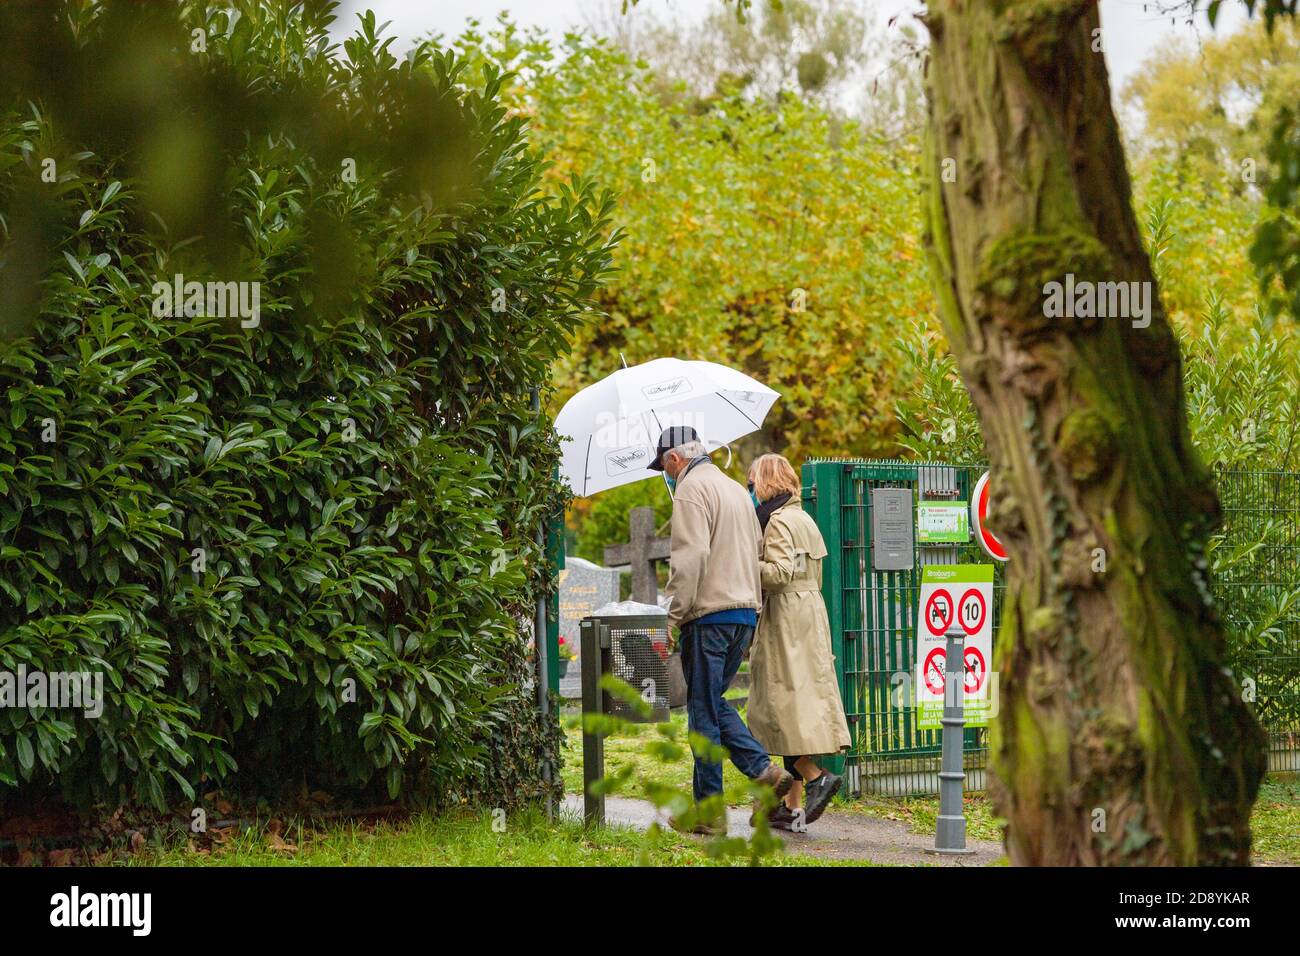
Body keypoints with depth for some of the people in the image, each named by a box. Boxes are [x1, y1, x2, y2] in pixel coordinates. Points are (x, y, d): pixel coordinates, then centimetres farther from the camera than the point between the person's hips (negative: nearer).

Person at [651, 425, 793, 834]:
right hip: (745, 613, 9)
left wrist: (676, 614, -14)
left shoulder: (691, 489, -8)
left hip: (709, 616, -9)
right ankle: (763, 769, 0)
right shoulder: (735, 489, 20)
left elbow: (690, 556, -19)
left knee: (704, 711, -2)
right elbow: (755, 555, 21)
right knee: (714, 702, 18)